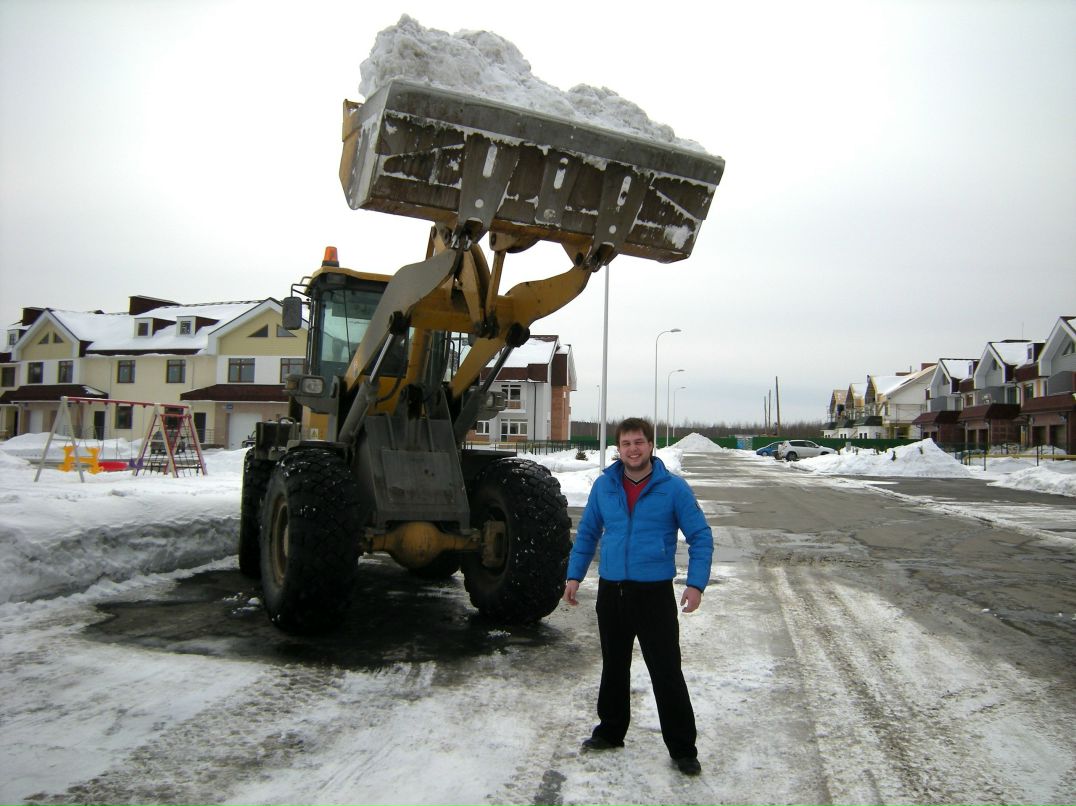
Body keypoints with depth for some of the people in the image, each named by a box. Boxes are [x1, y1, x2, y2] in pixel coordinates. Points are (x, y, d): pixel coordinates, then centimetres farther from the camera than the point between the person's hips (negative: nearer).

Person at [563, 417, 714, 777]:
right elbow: (587, 533, 13)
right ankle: (611, 731, 35)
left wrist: (696, 583, -13)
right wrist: (574, 575, 8)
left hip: (654, 593, -3)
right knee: (614, 666, 17)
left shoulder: (673, 487, -7)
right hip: (611, 591, 4)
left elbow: (701, 536, -3)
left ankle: (682, 749, 13)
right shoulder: (604, 485, 3)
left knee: (667, 672, -1)